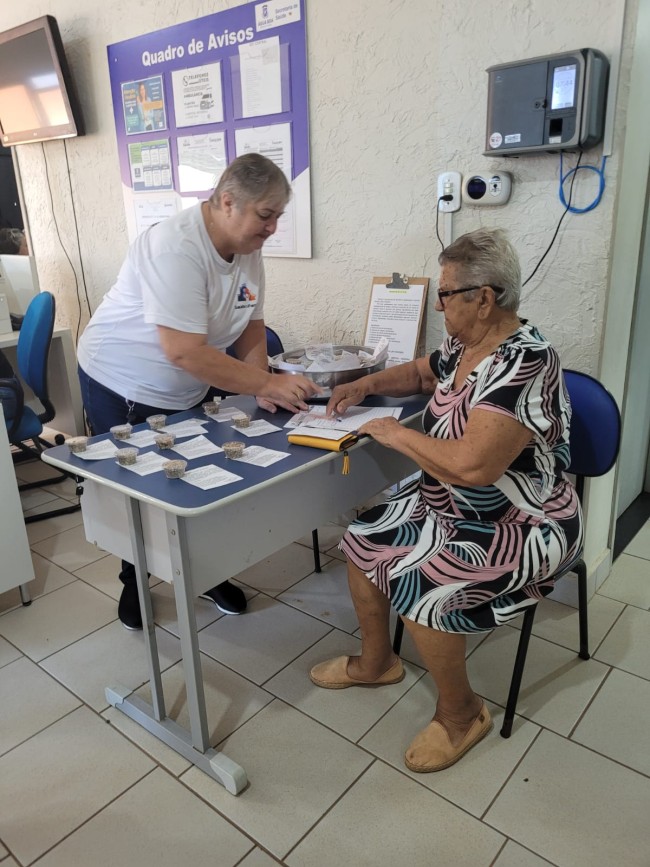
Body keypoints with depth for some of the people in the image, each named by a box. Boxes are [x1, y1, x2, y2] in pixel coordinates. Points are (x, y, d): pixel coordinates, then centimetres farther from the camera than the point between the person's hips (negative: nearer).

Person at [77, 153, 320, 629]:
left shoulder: (248, 249, -6)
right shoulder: (174, 247, -31)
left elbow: (251, 327, -1)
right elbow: (184, 353, -37)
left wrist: (263, 388, -17)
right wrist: (267, 382, -36)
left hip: (188, 392, 7)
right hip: (122, 388, -6)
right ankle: (135, 582, 33)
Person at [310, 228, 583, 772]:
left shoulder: (524, 365, -28)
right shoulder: (464, 346, 1)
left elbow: (471, 465, -37)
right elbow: (420, 373, 23)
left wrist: (396, 434, -22)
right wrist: (367, 385, 6)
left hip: (520, 525, -9)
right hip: (448, 504, 9)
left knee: (418, 583, -25)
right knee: (364, 542, 3)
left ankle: (461, 714, 5)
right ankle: (376, 661, 27)